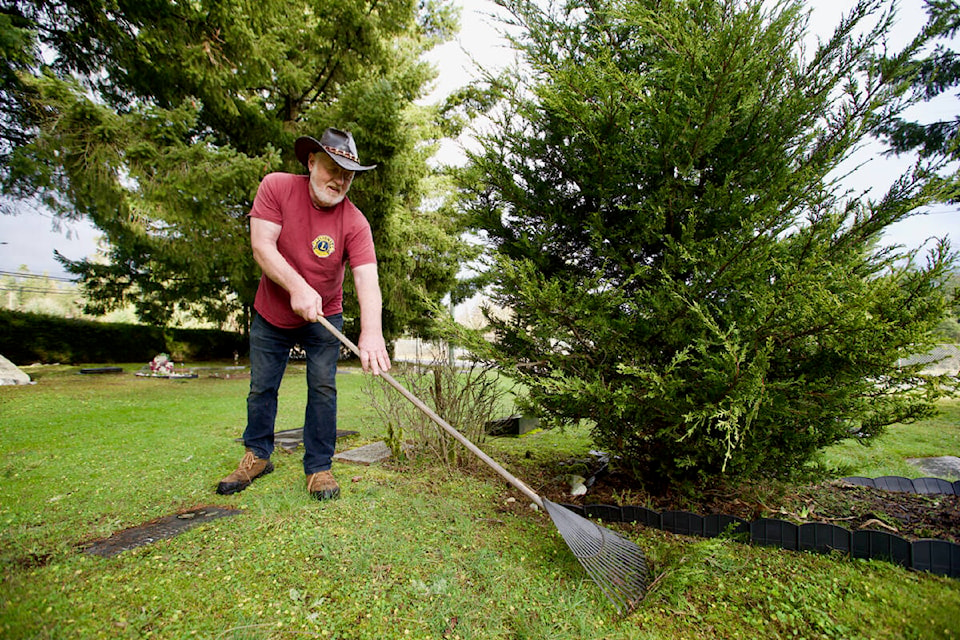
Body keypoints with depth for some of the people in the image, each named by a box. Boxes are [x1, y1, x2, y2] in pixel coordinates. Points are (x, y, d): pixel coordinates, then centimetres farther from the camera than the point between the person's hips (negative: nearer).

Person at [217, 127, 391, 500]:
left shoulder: (354, 223, -21)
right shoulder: (276, 187, -14)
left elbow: (367, 278, -34)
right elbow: (261, 245, -21)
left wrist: (371, 332, -50)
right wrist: (297, 287, -37)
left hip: (324, 318, -1)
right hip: (271, 315, 2)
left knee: (323, 388, -4)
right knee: (261, 387, 11)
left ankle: (318, 467, 11)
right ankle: (257, 456, 31)